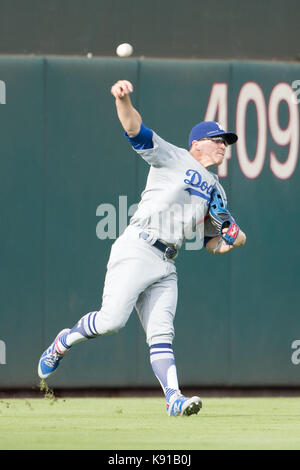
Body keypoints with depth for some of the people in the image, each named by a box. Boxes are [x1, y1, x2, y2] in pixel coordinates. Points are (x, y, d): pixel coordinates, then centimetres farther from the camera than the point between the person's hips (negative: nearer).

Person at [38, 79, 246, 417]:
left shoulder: (216, 190, 25)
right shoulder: (172, 158, 6)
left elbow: (212, 242, 28)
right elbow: (135, 129, -7)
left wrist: (231, 242, 3)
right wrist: (123, 100, -28)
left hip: (166, 265, 6)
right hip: (137, 250, -6)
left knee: (161, 335, -6)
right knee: (112, 320, -18)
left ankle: (174, 398, -18)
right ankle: (63, 343, 7)